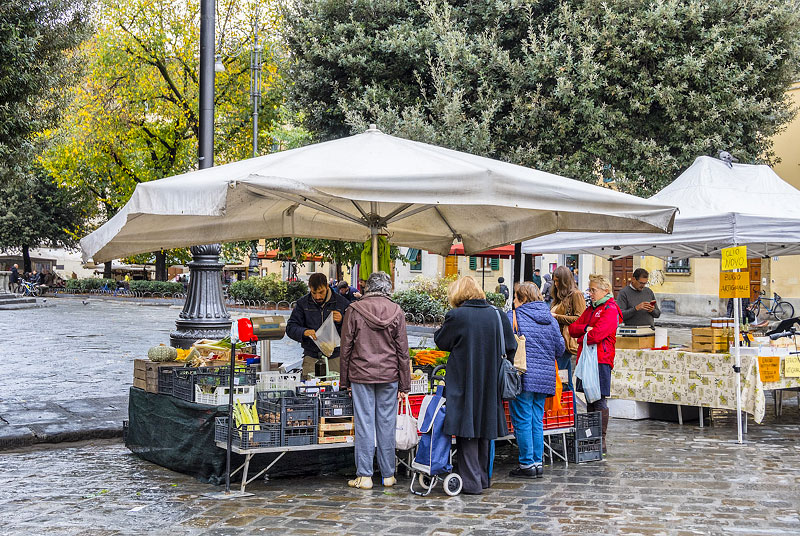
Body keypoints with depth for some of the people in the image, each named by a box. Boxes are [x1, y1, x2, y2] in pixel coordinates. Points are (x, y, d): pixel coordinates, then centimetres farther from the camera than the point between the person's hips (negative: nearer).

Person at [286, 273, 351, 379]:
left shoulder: (342, 303, 2)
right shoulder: (302, 303, 5)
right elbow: (290, 328, 3)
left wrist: (341, 322, -15)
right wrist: (304, 332, -18)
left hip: (335, 356, -1)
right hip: (311, 357, 1)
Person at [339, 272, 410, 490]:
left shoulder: (354, 310, -3)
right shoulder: (396, 312, 0)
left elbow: (346, 347, 0)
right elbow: (402, 351, 2)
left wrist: (344, 380, 8)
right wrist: (404, 385, 7)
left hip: (361, 375, -1)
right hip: (389, 376, 1)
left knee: (364, 424, 2)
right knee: (387, 424, 8)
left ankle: (364, 476, 5)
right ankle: (388, 475, 14)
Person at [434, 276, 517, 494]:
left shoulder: (456, 316, -13)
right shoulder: (497, 315, 1)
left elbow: (441, 341, 0)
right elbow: (510, 347, 5)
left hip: (464, 382, -5)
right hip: (489, 382, 5)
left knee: (466, 430, 1)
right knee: (483, 426, 16)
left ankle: (472, 482, 0)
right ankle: (483, 477, 25)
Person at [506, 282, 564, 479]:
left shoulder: (514, 317, -6)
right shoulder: (551, 320, 11)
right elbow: (560, 349, 15)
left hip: (523, 378, -6)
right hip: (545, 378, 6)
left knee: (522, 420, 0)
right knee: (537, 421, 12)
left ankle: (527, 464, 2)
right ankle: (538, 462, 14)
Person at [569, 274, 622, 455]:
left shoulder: (610, 310, -6)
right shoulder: (590, 309, 22)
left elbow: (597, 334, -18)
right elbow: (573, 328, 14)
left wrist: (582, 339, 0)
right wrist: (585, 328, -6)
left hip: (601, 360, -8)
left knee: (599, 401, -6)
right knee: (589, 400, 10)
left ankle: (601, 441, -2)